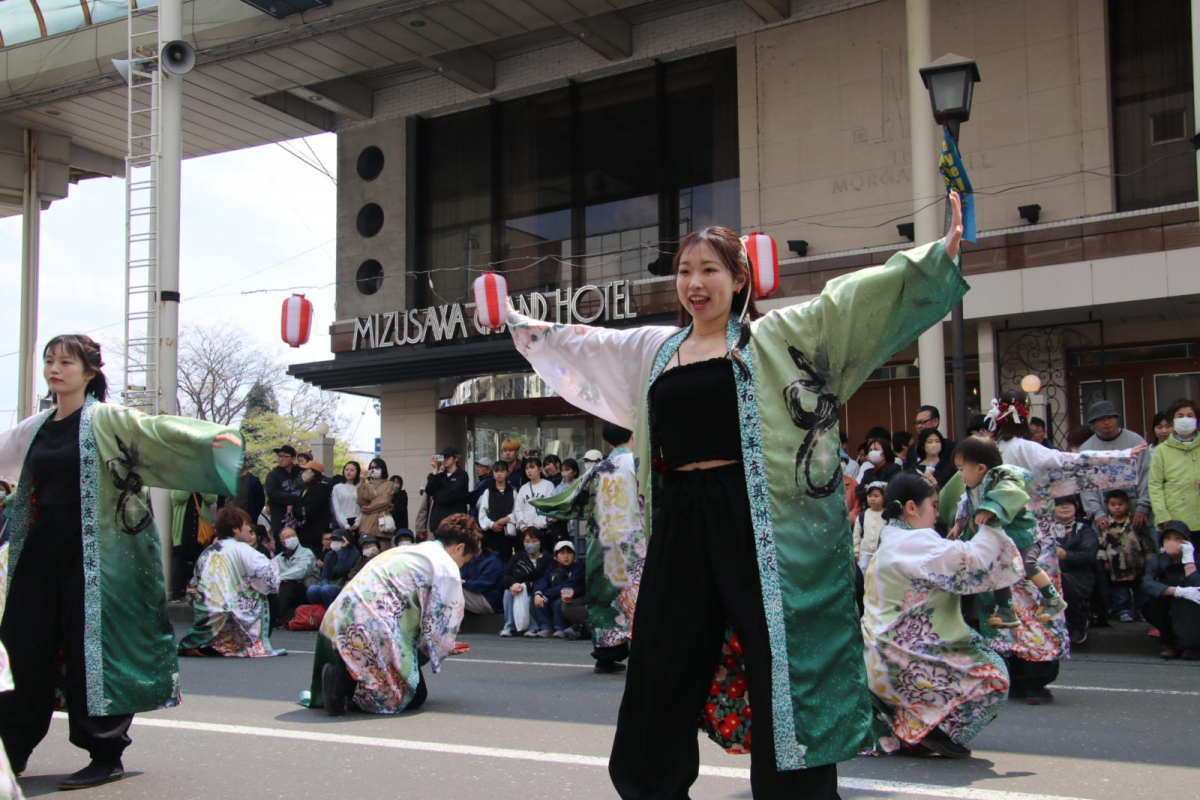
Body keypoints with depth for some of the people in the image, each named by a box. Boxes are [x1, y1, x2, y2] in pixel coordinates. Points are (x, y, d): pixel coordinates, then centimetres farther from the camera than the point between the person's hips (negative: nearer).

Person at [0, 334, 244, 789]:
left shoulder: (105, 420, -4)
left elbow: (156, 429, -19)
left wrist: (210, 436, -34)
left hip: (89, 553, -6)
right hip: (39, 550, 6)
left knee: (93, 649, -4)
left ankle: (106, 756, 6)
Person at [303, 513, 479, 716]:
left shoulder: (404, 551, 26)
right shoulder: (446, 566, 0)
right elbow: (438, 624, -3)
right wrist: (444, 649, 19)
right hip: (373, 630, -9)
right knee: (415, 695, 7)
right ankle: (346, 683, -13)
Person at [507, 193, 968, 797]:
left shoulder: (775, 335, 2)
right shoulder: (653, 348, 16)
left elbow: (850, 298, -4)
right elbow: (576, 343, 30)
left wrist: (939, 255, -12)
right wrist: (520, 323, 41)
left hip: (757, 519, -5)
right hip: (680, 522, 5)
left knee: (782, 676, -1)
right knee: (663, 670, 13)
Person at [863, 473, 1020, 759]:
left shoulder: (890, 542, 15)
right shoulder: (915, 542, -17)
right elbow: (972, 562, -22)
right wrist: (993, 522, -9)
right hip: (903, 664, -10)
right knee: (993, 676, -5)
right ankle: (924, 728, -2)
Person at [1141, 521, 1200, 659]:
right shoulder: (1156, 562, -7)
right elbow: (1147, 584, -29)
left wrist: (1188, 559, -28)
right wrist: (1179, 591, -40)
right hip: (1167, 617, 3)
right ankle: (1170, 643, -10)